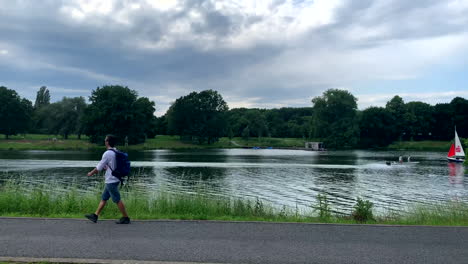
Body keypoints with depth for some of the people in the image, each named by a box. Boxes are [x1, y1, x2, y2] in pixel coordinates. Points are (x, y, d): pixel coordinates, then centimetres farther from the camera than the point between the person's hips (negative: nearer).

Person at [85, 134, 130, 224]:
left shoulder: (107, 154, -18)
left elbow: (99, 168, -10)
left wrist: (91, 173, 4)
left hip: (111, 181, -9)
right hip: (113, 180, 9)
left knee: (117, 200, -3)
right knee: (104, 198, 15)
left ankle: (126, 218, 3)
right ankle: (95, 216, 22)